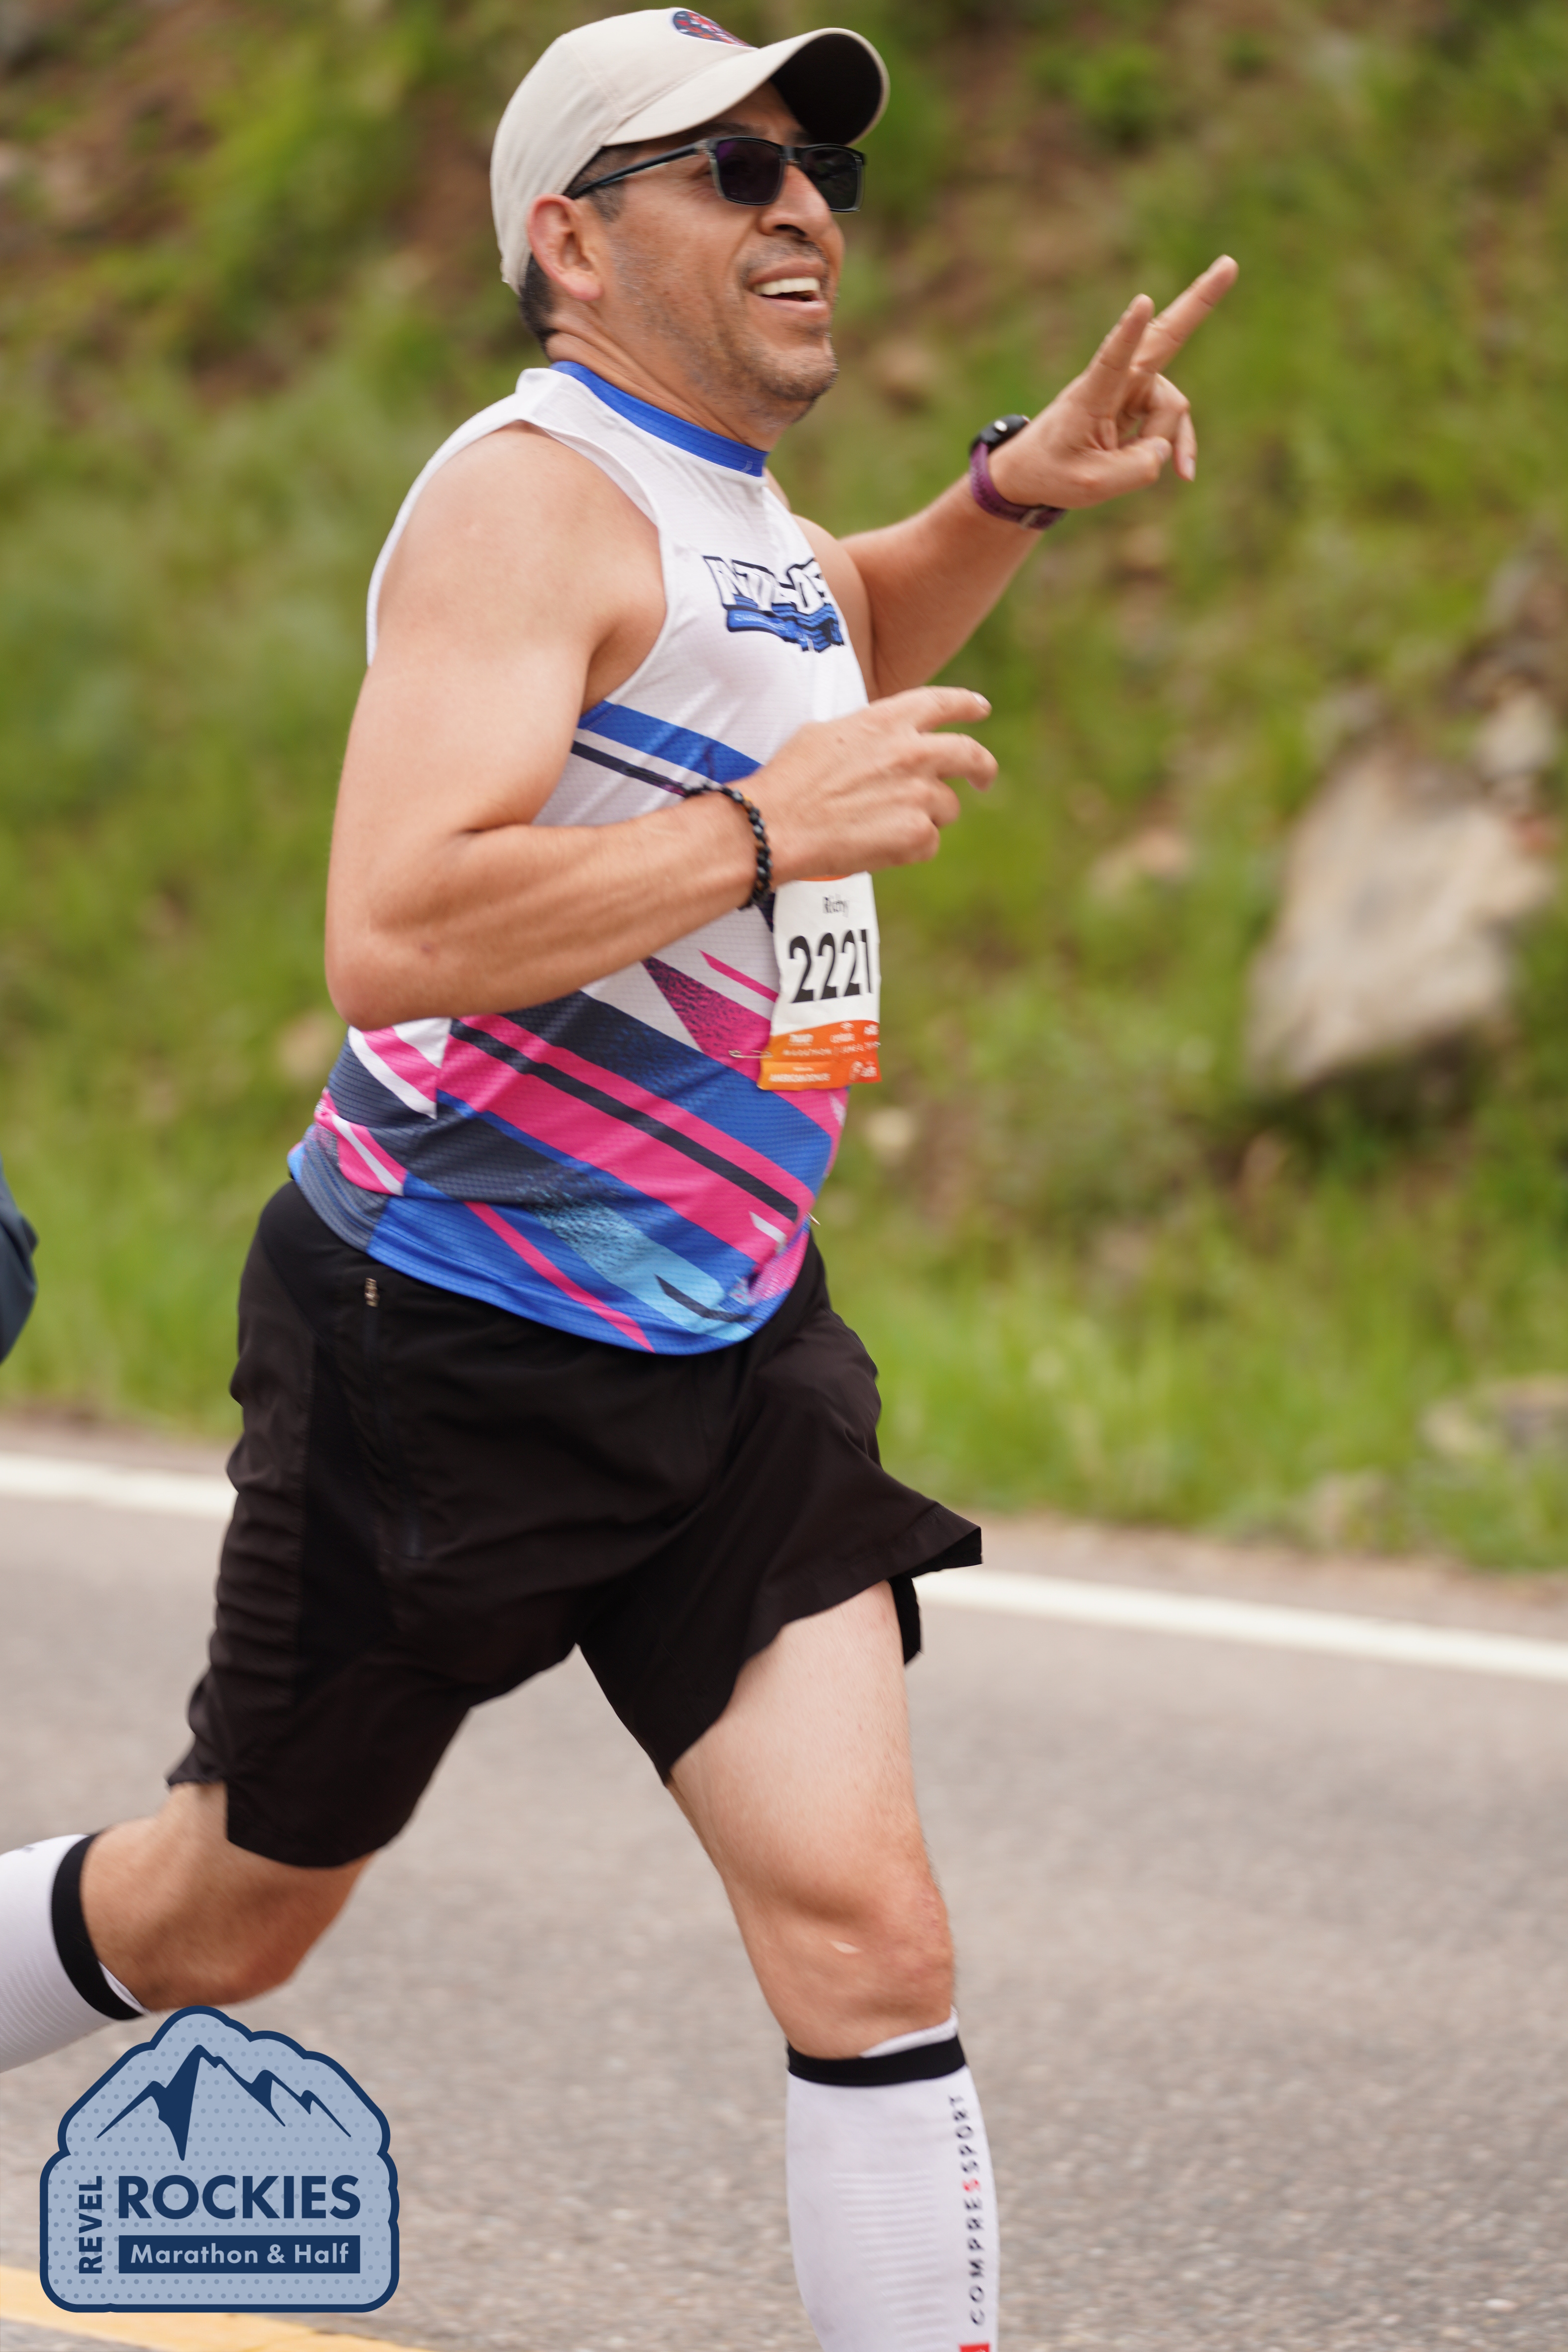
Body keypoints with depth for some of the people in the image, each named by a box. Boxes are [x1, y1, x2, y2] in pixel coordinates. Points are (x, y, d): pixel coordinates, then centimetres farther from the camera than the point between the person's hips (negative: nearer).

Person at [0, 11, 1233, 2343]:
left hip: (731, 1355, 7)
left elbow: (847, 641, 38)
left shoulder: (749, 528, 11)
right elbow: (391, 937, -30)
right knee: (233, 1909, 10)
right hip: (449, 1346, -7)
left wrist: (1018, 489, 19)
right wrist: (767, 828, -27)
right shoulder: (534, 496, -17)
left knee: (863, 1924, -9)